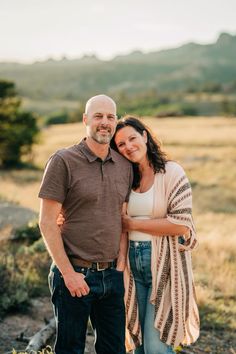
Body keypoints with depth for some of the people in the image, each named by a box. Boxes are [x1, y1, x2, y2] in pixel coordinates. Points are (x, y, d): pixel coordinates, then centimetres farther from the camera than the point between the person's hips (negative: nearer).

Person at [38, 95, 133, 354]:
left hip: (112, 275, 5)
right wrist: (68, 273, -12)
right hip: (73, 275, -5)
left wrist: (120, 264, 4)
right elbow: (47, 222, -10)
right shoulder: (63, 161, -8)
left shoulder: (125, 166, 8)